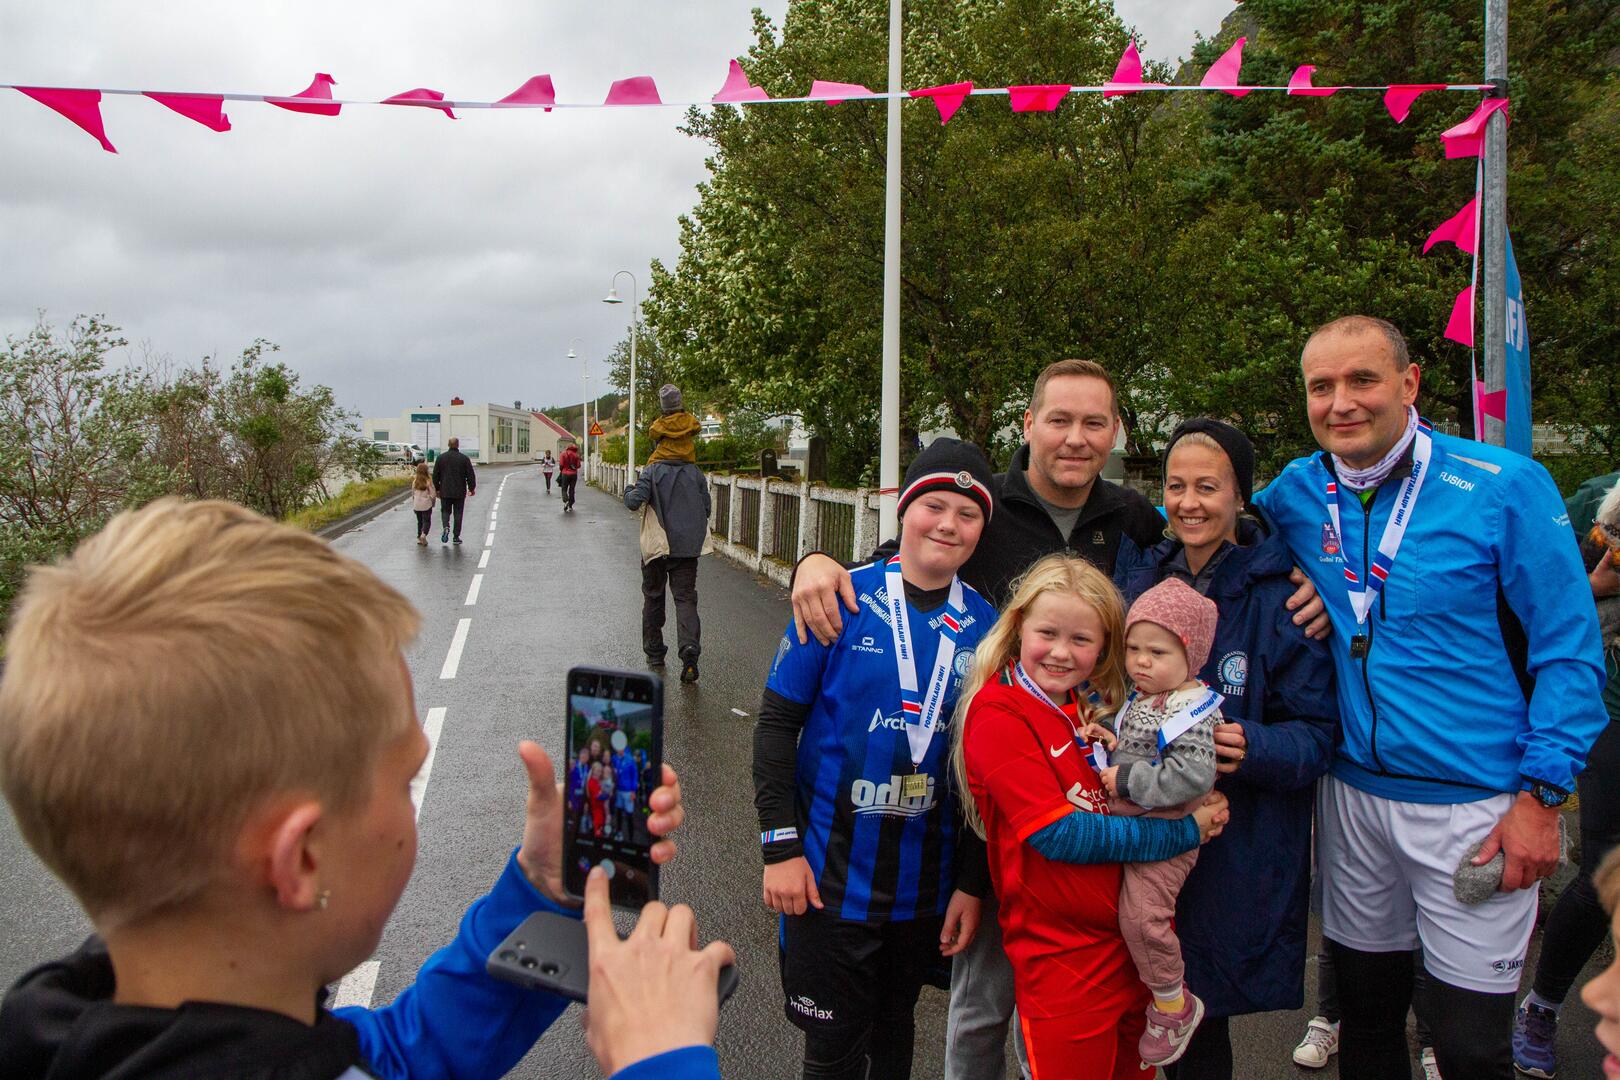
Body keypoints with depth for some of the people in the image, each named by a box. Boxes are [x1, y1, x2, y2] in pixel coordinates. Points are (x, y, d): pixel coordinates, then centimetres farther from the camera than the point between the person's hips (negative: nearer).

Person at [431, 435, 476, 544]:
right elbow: (471, 475, -3)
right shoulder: (464, 458, -5)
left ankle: (446, 527, -15)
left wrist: (437, 489, 14)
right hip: (460, 492, -1)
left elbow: (435, 475, 4)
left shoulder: (441, 457, 0)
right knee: (458, 513, 7)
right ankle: (456, 536, 8)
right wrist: (471, 488, 8)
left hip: (445, 491, 1)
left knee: (445, 511, 13)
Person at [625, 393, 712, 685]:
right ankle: (689, 647, -23)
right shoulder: (695, 473, 3)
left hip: (656, 546, -1)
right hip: (688, 547, 1)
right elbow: (706, 507, 6)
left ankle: (654, 652, 23)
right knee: (685, 598, 1)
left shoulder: (652, 472, -7)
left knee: (653, 597, 14)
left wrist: (629, 490, 7)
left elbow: (634, 502, -14)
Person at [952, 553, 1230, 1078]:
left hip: (1138, 940, 7)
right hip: (1063, 958, -6)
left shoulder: (1097, 705, 7)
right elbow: (1061, 835, -19)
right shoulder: (998, 715, -14)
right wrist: (1186, 832, -16)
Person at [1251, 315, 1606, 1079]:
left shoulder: (1505, 487, -10)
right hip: (1353, 795, 4)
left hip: (1476, 807, -3)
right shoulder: (1297, 494, 1)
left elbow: (1569, 650, -7)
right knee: (1366, 1013, 19)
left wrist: (1540, 795, -10)